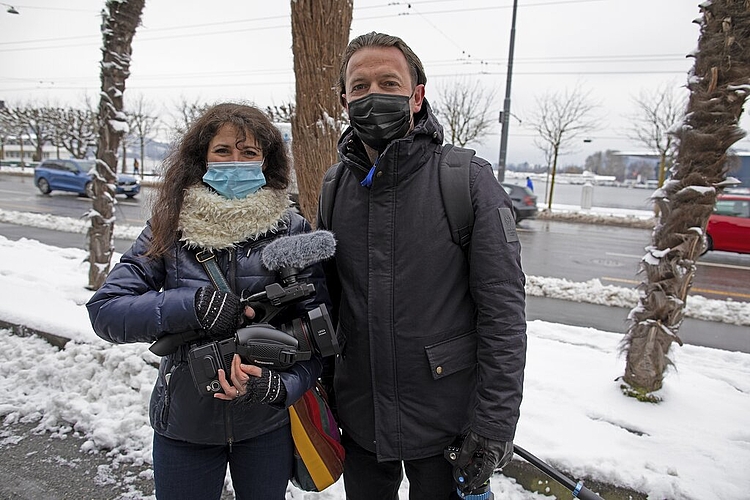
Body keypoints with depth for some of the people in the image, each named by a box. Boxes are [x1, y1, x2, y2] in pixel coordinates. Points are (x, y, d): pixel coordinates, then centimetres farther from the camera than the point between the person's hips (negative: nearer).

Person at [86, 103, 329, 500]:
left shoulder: (291, 230, -9)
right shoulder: (170, 228, -6)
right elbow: (104, 309, -11)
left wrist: (279, 385, -25)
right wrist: (194, 305, -24)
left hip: (268, 426, 0)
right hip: (184, 425, 1)